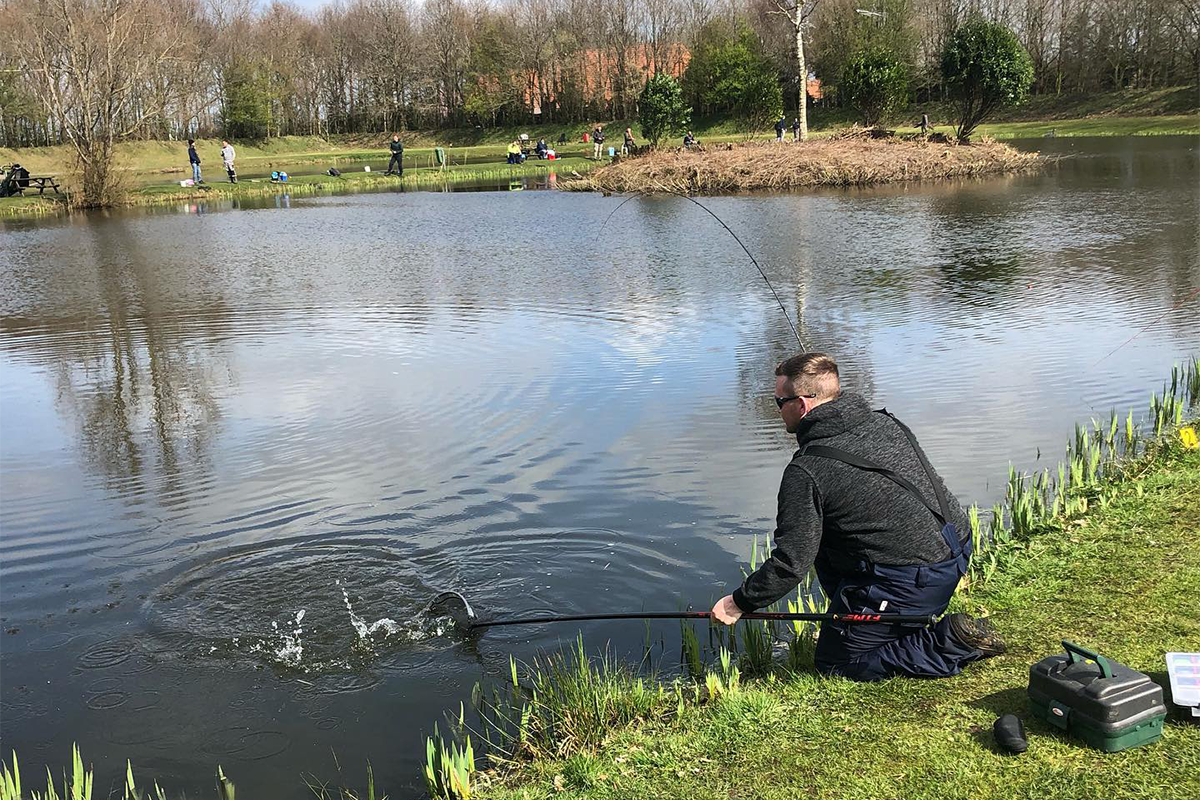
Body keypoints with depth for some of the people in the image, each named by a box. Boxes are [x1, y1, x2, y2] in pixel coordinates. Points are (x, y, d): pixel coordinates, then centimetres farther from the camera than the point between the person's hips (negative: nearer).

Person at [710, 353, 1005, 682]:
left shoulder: (807, 470, -17)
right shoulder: (884, 422, 6)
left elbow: (792, 562, -16)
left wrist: (739, 602, 0)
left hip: (909, 584, -9)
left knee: (836, 663, 9)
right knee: (826, 539, 25)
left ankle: (950, 643, -4)